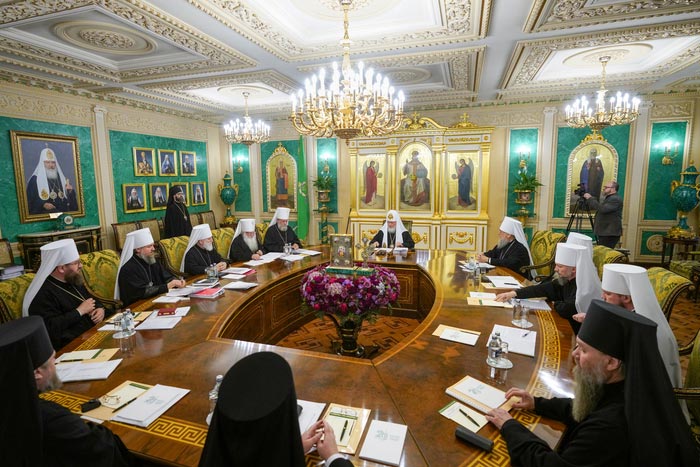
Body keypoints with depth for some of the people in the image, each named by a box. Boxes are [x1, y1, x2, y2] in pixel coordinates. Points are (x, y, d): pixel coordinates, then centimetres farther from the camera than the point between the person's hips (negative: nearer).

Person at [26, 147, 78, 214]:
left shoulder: (62, 179, 17)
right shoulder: (35, 180, 9)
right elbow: (29, 201, 5)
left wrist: (70, 192, -4)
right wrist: (42, 205, -12)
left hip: (64, 213, 2)